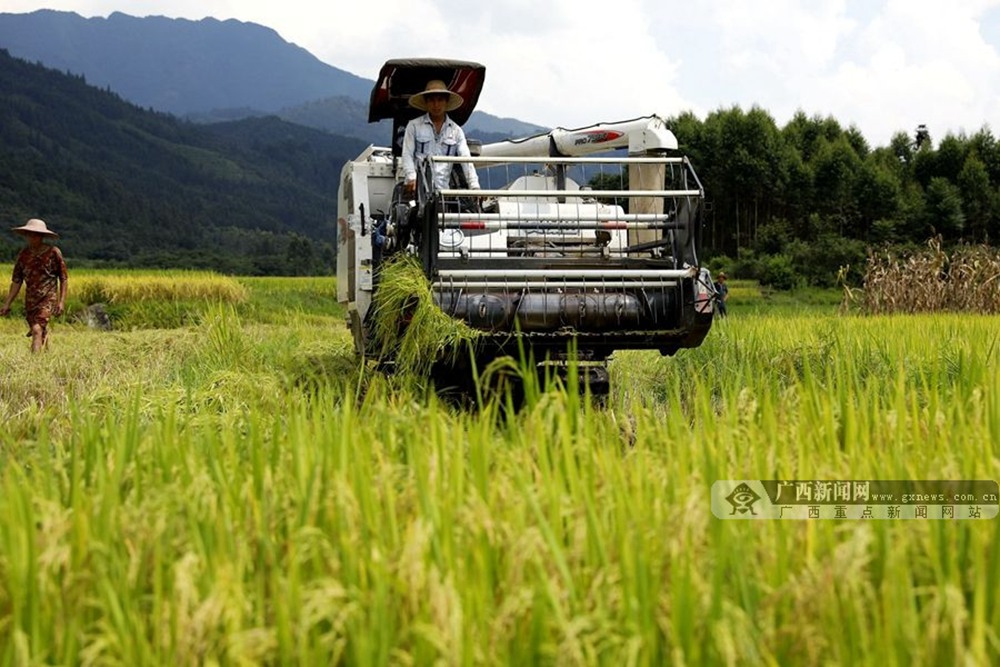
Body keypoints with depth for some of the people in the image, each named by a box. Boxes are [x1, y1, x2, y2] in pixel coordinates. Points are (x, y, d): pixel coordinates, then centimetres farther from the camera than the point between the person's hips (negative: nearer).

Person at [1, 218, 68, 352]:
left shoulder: (53, 253, -7)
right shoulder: (23, 255, 4)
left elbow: (63, 279, -2)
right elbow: (16, 281, 8)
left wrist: (62, 302, -9)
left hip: (48, 298, -5)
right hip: (30, 300, 5)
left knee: (37, 330, -20)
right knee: (42, 333, 14)